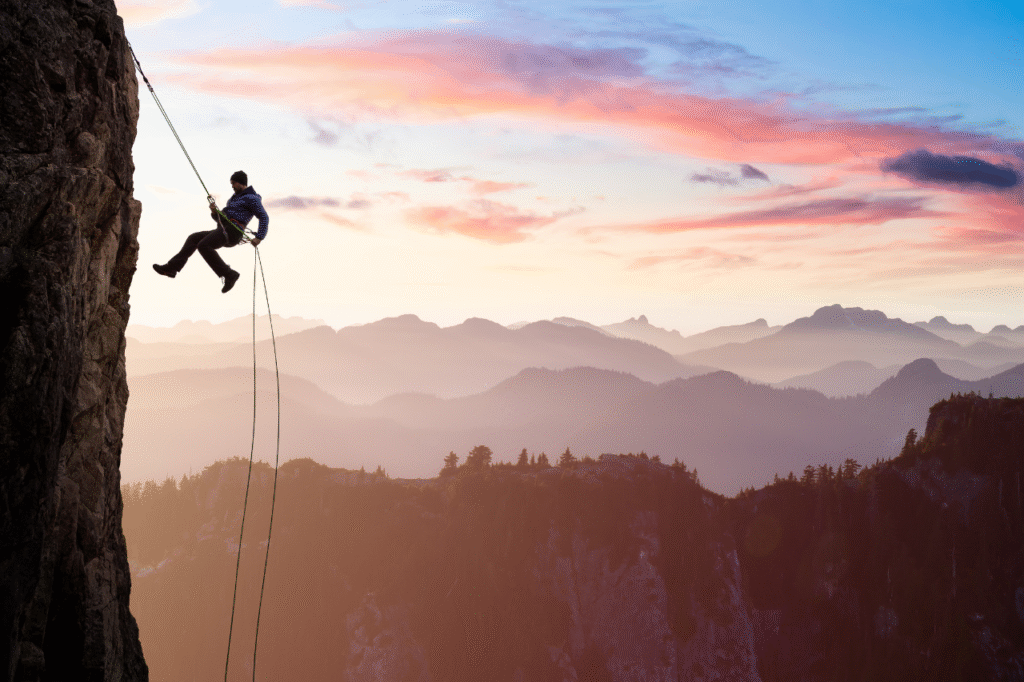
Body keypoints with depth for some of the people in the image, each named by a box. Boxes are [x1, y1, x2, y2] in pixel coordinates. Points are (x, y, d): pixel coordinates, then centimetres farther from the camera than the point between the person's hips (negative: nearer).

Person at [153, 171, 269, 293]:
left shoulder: (251, 198, -2)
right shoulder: (234, 198, 28)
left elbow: (264, 217, -12)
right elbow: (219, 218, 28)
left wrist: (259, 237, -24)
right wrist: (214, 211, 4)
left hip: (231, 232, -10)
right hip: (222, 231, 10)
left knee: (203, 245, -26)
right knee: (193, 238, 8)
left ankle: (229, 275, -28)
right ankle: (172, 267, 2)